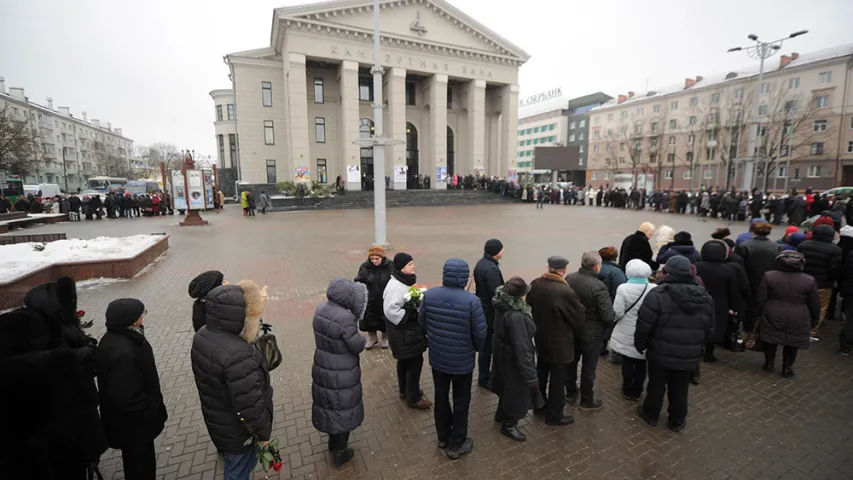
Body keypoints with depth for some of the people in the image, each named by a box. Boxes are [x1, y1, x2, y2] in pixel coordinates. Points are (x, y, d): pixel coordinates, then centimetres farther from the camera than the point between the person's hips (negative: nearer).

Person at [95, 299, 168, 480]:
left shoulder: (116, 337, -3)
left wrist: (154, 408, 15)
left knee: (136, 464, 29)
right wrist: (155, 412, -19)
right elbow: (128, 399, -34)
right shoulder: (121, 352, -37)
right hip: (132, 425, -9)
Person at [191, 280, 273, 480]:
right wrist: (263, 433, -14)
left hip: (216, 419, 8)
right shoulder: (238, 356, -40)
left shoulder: (203, 336, -11)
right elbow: (250, 405, -32)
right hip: (237, 430, -8)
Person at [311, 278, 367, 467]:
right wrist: (359, 337, 0)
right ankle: (340, 452, 34)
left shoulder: (320, 310, -8)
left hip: (323, 368, 7)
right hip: (342, 374, -7)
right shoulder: (345, 318, -31)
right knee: (343, 409, 15)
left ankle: (333, 442, 50)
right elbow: (358, 346, -22)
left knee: (329, 404, 27)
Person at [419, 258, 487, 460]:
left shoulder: (429, 295, -13)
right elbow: (480, 333, -17)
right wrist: (477, 348, 6)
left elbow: (421, 321, 2)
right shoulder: (472, 301, -25)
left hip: (437, 357, 4)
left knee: (441, 396, 22)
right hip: (462, 360, -4)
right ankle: (456, 445, 30)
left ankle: (443, 436, 41)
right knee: (461, 401, 15)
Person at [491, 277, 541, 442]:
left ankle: (501, 414, 51)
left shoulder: (503, 305, -9)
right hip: (513, 357, -9)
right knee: (516, 389, 14)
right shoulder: (515, 316, -38)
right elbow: (522, 347, -34)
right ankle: (508, 425, 36)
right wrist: (531, 375, -27)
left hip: (503, 350, 9)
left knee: (508, 384, 29)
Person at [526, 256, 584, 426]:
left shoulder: (535, 284, -10)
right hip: (559, 342, -6)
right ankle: (554, 415, 25)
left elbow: (530, 304, 5)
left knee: (541, 373, 24)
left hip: (540, 337, 6)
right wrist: (578, 333, 7)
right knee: (557, 379, 10)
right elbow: (578, 317, -14)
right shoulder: (566, 292, -28)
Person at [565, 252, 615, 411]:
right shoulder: (598, 286, -26)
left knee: (572, 360, 23)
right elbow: (608, 316, -24)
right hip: (591, 332, -5)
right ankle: (586, 401, 27)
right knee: (589, 367, 12)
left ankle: (570, 391, 40)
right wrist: (604, 329, -4)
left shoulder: (569, 278, -9)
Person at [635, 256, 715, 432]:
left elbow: (644, 326, -17)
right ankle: (677, 421, 34)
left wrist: (640, 345, 0)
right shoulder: (705, 298, 0)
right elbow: (709, 331, 9)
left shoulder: (658, 294, -19)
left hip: (660, 353, -4)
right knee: (680, 389, 19)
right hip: (689, 357, 4)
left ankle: (651, 415, 33)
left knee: (656, 385, 15)